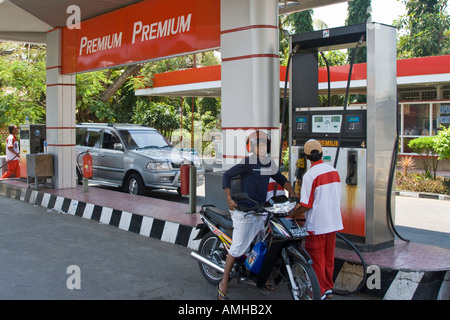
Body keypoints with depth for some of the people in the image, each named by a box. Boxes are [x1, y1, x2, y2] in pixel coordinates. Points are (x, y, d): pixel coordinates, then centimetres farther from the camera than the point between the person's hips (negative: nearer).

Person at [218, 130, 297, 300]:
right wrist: (229, 199, -13)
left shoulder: (270, 163, 9)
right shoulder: (247, 162, -11)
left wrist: (292, 193, 11)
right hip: (244, 211, -7)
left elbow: (281, 179, 23)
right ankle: (223, 284, 7)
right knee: (238, 247, -5)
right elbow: (227, 175, -8)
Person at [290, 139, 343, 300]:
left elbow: (306, 205, -19)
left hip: (316, 224, -7)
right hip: (333, 221, 7)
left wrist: (292, 215, -5)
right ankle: (328, 288, 28)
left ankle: (320, 292, 11)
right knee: (329, 256, 17)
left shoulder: (310, 175, -17)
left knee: (316, 258, 4)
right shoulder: (334, 171, 5)